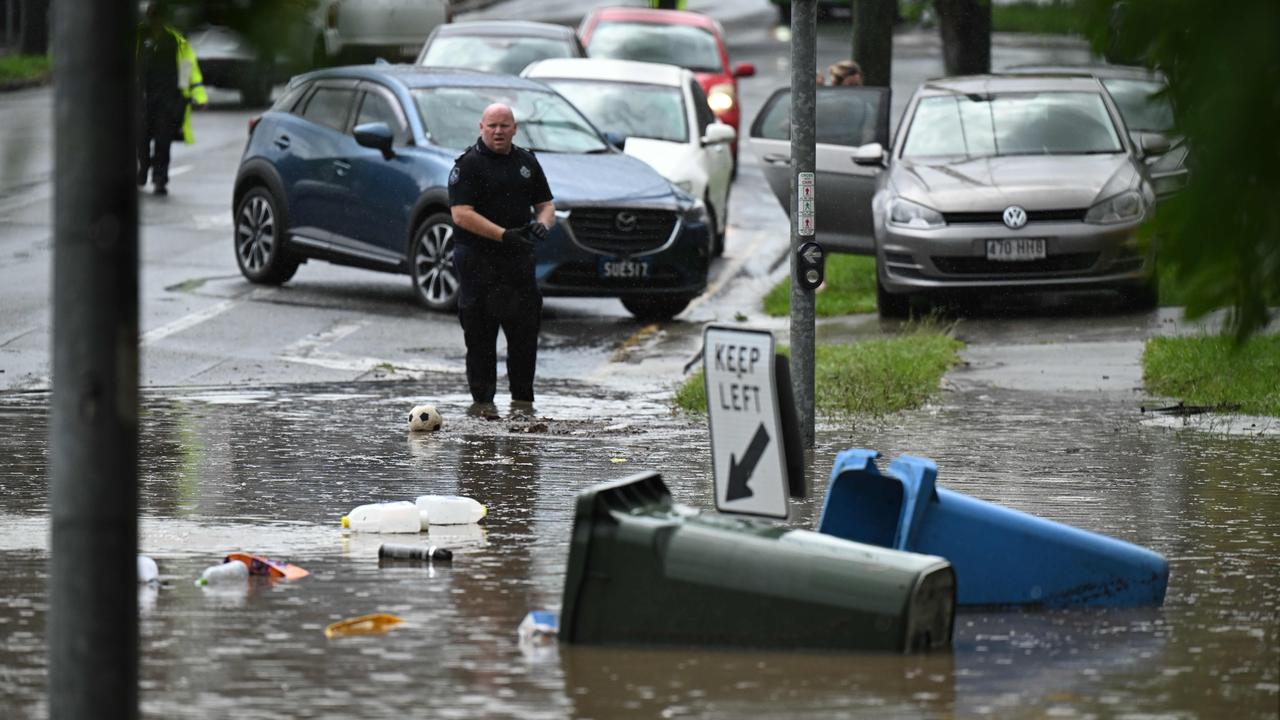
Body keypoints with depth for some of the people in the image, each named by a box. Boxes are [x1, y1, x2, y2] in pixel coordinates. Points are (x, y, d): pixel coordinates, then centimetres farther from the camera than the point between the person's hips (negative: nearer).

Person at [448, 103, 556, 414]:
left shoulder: (526, 162, 14)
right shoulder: (468, 164, -5)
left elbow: (546, 205, 21)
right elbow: (461, 214, -14)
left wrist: (542, 223, -4)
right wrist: (505, 235, -21)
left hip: (518, 260, 5)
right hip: (478, 262, -5)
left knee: (525, 330, 3)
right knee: (480, 334, -1)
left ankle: (523, 400, 11)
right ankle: (482, 400, 5)